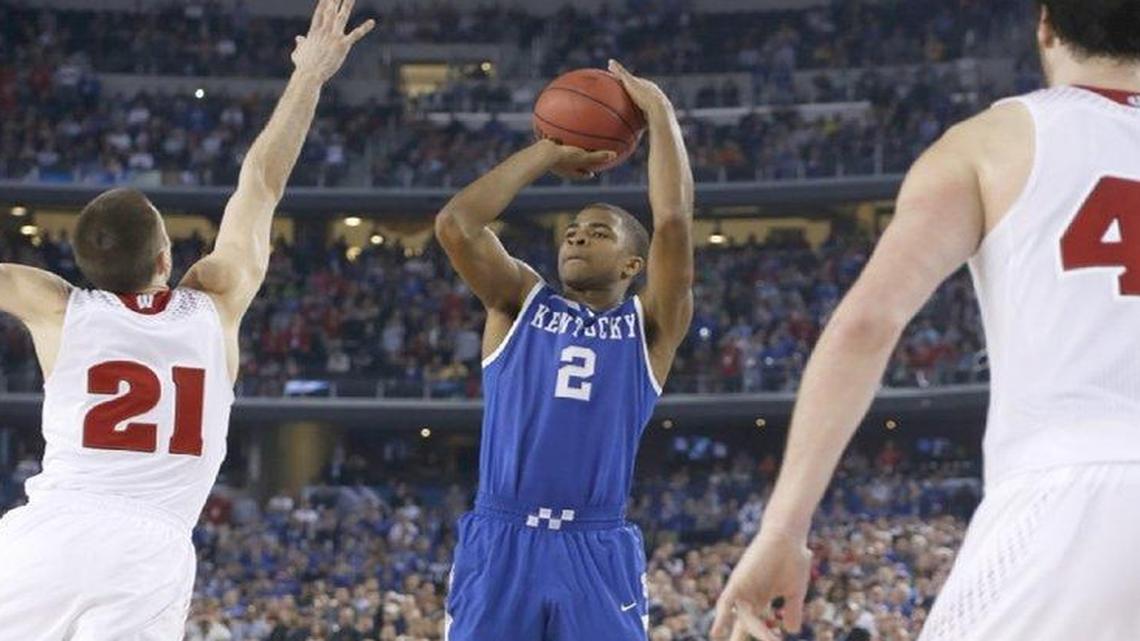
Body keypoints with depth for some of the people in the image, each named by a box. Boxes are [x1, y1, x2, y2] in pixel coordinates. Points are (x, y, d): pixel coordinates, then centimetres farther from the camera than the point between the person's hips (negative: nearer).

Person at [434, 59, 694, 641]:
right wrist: (550, 152, 8)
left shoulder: (649, 327, 11)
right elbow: (454, 224, 0)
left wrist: (659, 111, 2)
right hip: (500, 544, 1)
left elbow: (674, 221, -4)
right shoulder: (520, 303, 14)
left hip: (597, 552, -1)